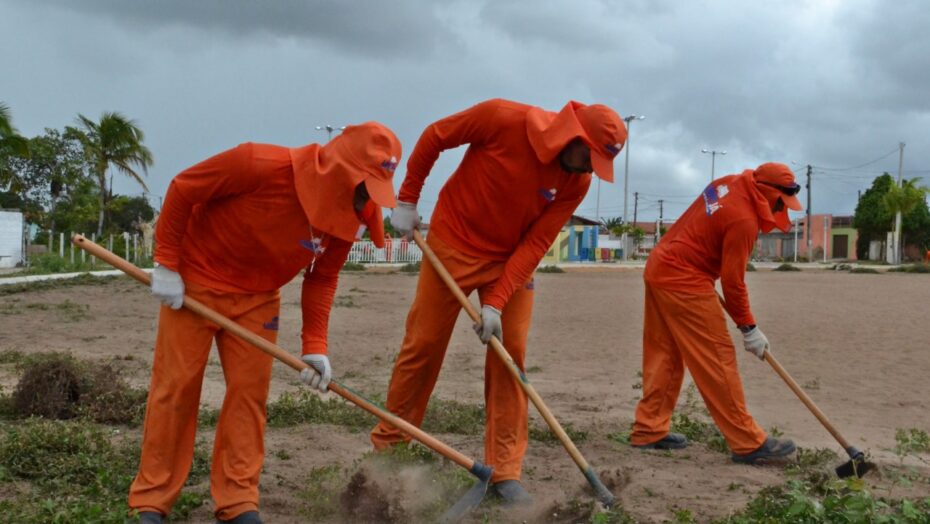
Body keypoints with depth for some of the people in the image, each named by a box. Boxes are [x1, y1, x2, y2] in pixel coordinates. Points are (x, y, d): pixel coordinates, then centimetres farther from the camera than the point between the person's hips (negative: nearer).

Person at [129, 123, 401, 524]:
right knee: (175, 386, 0)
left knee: (249, 390, 1)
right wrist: (166, 264, -17)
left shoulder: (347, 217, -13)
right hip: (192, 281, -4)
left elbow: (322, 279, -2)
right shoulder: (261, 165, -31)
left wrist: (314, 346, -10)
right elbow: (182, 189, -20)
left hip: (256, 298, 5)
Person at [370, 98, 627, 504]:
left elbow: (534, 244, -15)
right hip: (453, 242, -2)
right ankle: (387, 442, 19)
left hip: (511, 259, 3)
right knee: (422, 345, 3)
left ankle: (504, 470, 6)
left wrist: (496, 302, -22)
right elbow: (433, 138, -10)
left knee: (510, 356, -3)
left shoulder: (576, 183, -13)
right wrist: (407, 200, -5)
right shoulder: (503, 118, -24)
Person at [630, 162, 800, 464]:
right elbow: (733, 283, -15)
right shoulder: (744, 220, -19)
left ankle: (649, 431, 18)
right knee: (717, 359, -6)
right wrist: (749, 328, -6)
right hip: (684, 283, -10)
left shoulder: (729, 184, 6)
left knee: (664, 356, 13)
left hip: (658, 268, 10)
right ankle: (748, 443, -2)